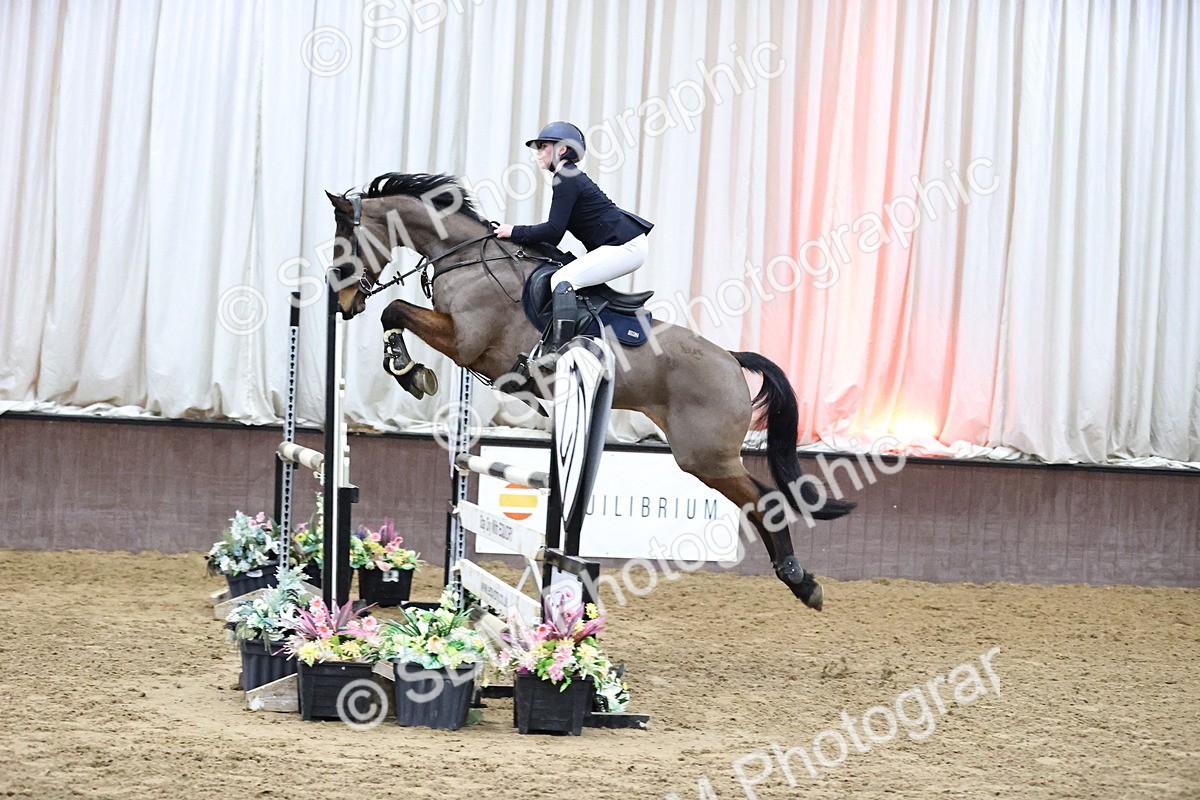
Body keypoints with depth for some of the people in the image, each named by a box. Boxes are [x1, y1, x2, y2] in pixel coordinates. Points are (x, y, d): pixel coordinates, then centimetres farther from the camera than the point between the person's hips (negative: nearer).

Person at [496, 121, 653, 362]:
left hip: (626, 246, -11)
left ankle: (557, 350, -33)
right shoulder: (571, 177, 20)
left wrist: (514, 232, -8)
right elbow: (555, 234, 22)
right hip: (625, 245, 11)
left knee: (562, 279, -21)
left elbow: (554, 229, -17)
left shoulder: (566, 179, -11)